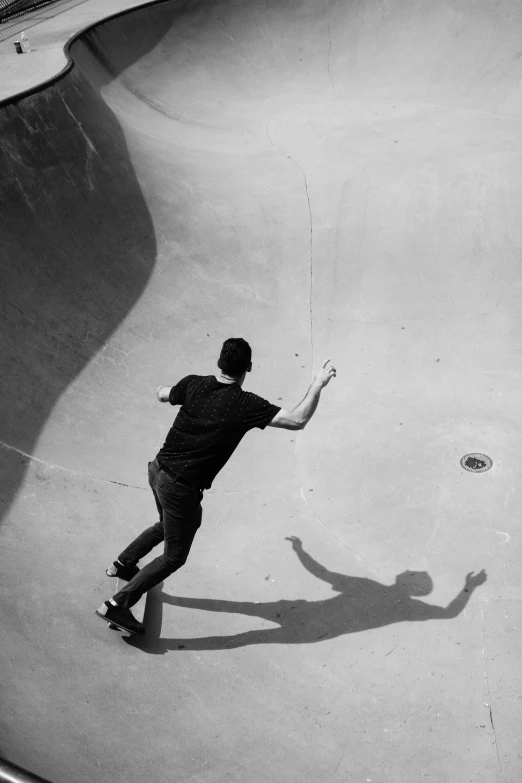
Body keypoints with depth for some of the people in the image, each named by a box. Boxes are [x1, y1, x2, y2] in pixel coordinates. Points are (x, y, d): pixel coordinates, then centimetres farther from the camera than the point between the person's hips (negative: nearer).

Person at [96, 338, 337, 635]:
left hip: (157, 469, 7)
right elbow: (298, 420, -22)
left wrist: (164, 387, 41)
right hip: (182, 489, -7)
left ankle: (122, 564, 51)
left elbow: (162, 395, 18)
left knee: (167, 525, 35)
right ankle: (117, 604, 10)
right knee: (174, 557, 11)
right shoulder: (245, 405, -20)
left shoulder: (194, 384, -3)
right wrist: (318, 385, -10)